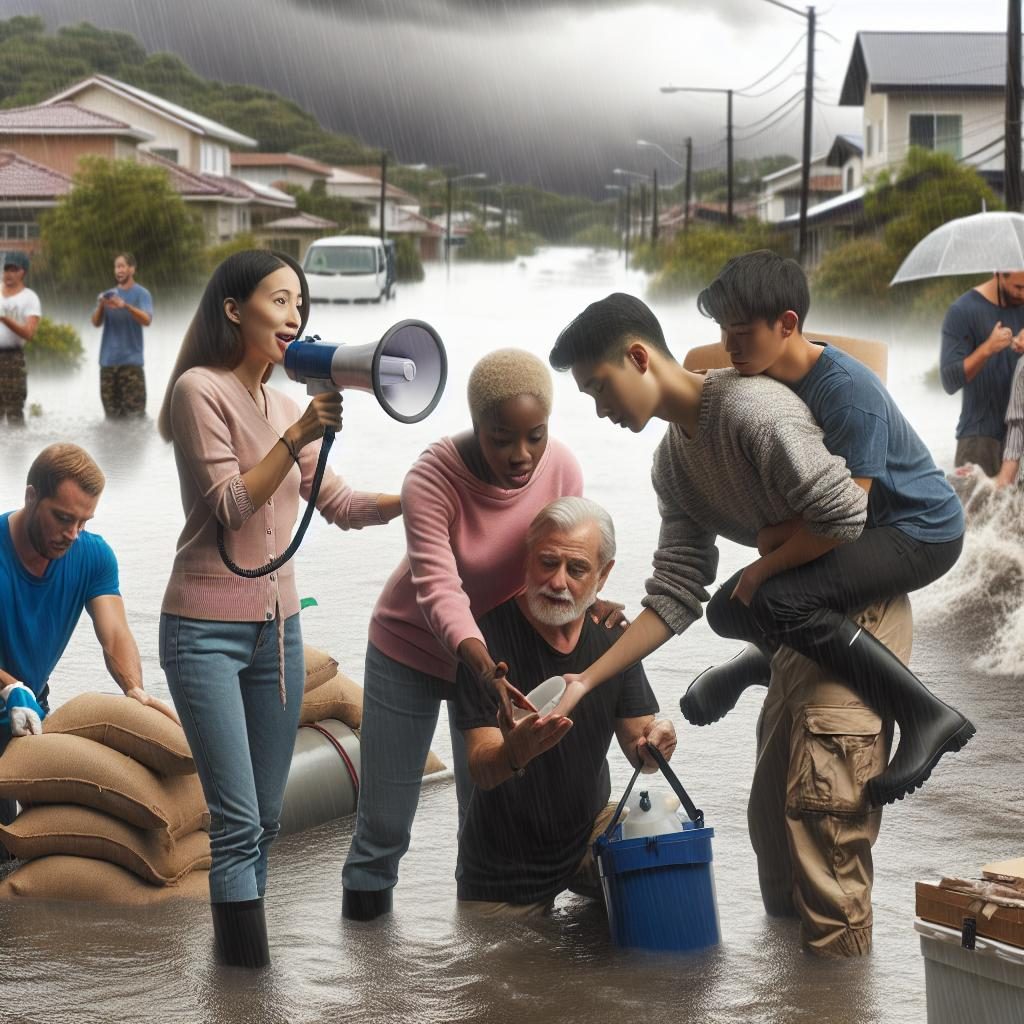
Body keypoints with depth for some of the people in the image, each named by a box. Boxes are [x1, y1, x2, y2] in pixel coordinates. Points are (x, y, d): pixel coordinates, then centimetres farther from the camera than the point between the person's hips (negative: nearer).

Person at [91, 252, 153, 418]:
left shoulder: (141, 294, 1)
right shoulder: (108, 295, 14)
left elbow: (147, 320, -15)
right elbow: (96, 323, 5)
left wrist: (126, 306, -30)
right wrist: (100, 306, -15)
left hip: (131, 360, -5)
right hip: (108, 360, 5)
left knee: (134, 412, -12)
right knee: (111, 412, 5)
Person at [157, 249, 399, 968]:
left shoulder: (284, 405, 13)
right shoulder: (201, 389, -9)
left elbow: (338, 504, 13)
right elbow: (232, 505, -14)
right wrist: (296, 436, -22)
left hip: (277, 627, 7)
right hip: (207, 630, -7)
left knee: (266, 820, 8)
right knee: (239, 821, -13)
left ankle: (239, 955, 16)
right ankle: (249, 969, -8)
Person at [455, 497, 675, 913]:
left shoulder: (612, 635, -2)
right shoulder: (489, 634, -18)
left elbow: (636, 745, 0)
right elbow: (480, 769, -24)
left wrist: (651, 745, -25)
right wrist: (514, 754, -48)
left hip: (591, 826, 3)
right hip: (506, 862, -3)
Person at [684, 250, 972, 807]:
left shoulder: (846, 390, -29)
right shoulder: (766, 380, -4)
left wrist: (764, 568, -17)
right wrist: (769, 533, -17)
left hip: (921, 531, -9)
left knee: (780, 601, -30)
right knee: (730, 609, 8)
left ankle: (928, 717, -28)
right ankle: (771, 658, 43)